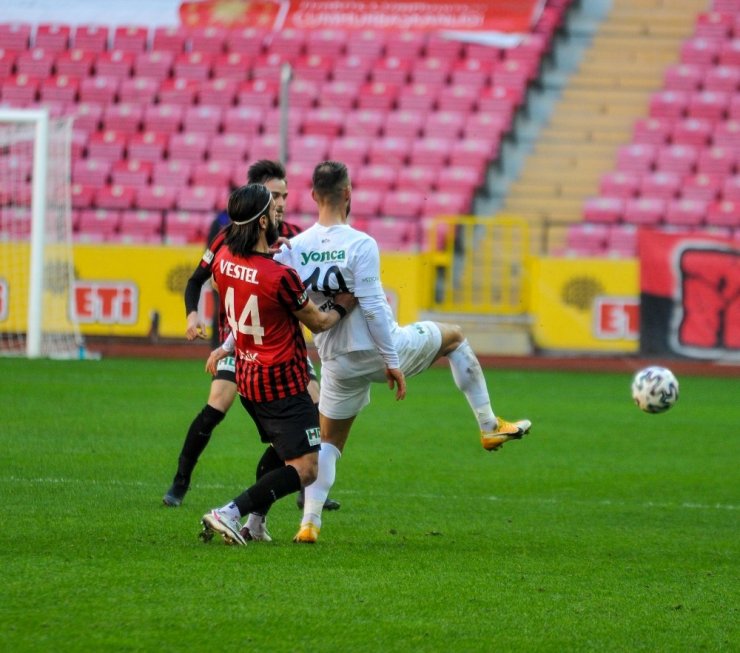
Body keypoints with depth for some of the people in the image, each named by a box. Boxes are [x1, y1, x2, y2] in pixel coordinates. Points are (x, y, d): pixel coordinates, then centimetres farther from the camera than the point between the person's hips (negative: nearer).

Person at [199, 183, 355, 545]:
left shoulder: (224, 259, -5)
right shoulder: (280, 276, -25)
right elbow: (318, 322, -8)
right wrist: (343, 304, 8)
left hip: (246, 376, 9)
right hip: (282, 384, -8)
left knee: (280, 448, 28)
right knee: (304, 469, -5)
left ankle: (254, 522, 22)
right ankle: (231, 513, -15)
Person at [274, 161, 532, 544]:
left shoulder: (293, 249, -7)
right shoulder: (360, 245, -20)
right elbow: (372, 308, -21)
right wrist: (392, 363, -15)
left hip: (337, 364, 3)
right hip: (381, 351, -3)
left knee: (328, 443, 18)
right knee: (454, 337, 22)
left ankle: (309, 523, 6)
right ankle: (489, 426, 25)